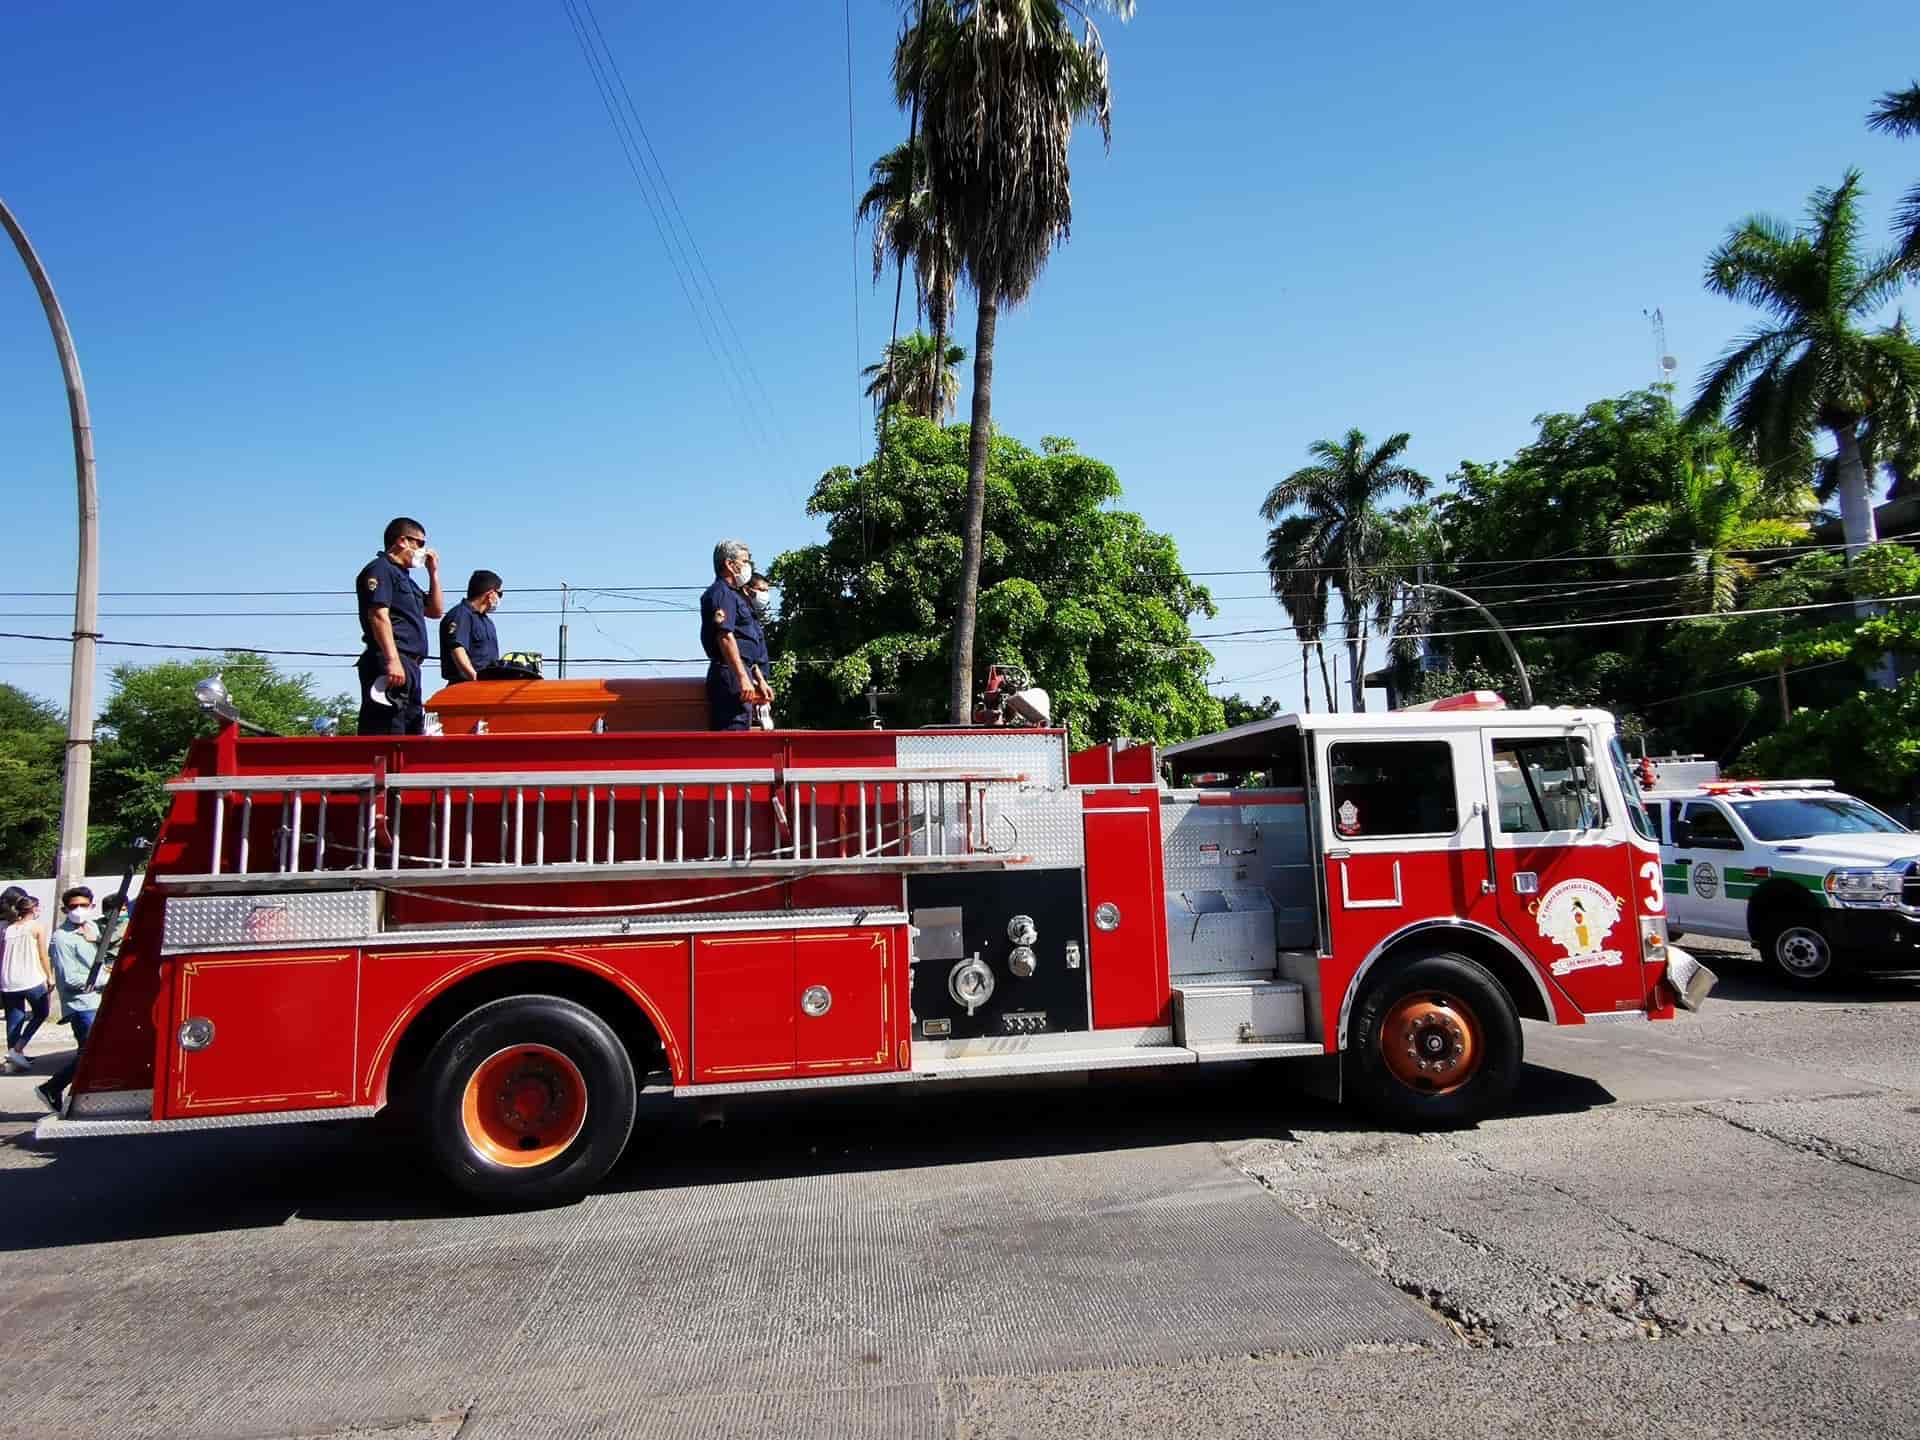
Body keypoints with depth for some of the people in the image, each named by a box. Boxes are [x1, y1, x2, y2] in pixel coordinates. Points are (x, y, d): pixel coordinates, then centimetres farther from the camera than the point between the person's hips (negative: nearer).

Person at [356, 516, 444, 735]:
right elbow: (378, 616, -15)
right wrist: (392, 659, -25)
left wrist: (433, 572, 23)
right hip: (390, 667, -10)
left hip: (409, 666, 10)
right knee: (385, 734, -17)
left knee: (414, 732, 9)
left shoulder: (404, 577, 26)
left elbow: (435, 611, 29)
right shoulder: (380, 569, -3)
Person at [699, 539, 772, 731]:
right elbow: (725, 637, -20)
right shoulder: (721, 593, -7)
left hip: (740, 677, 11)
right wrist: (742, 678, -26)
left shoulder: (734, 595, 26)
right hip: (731, 674, -11)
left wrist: (759, 681, 27)